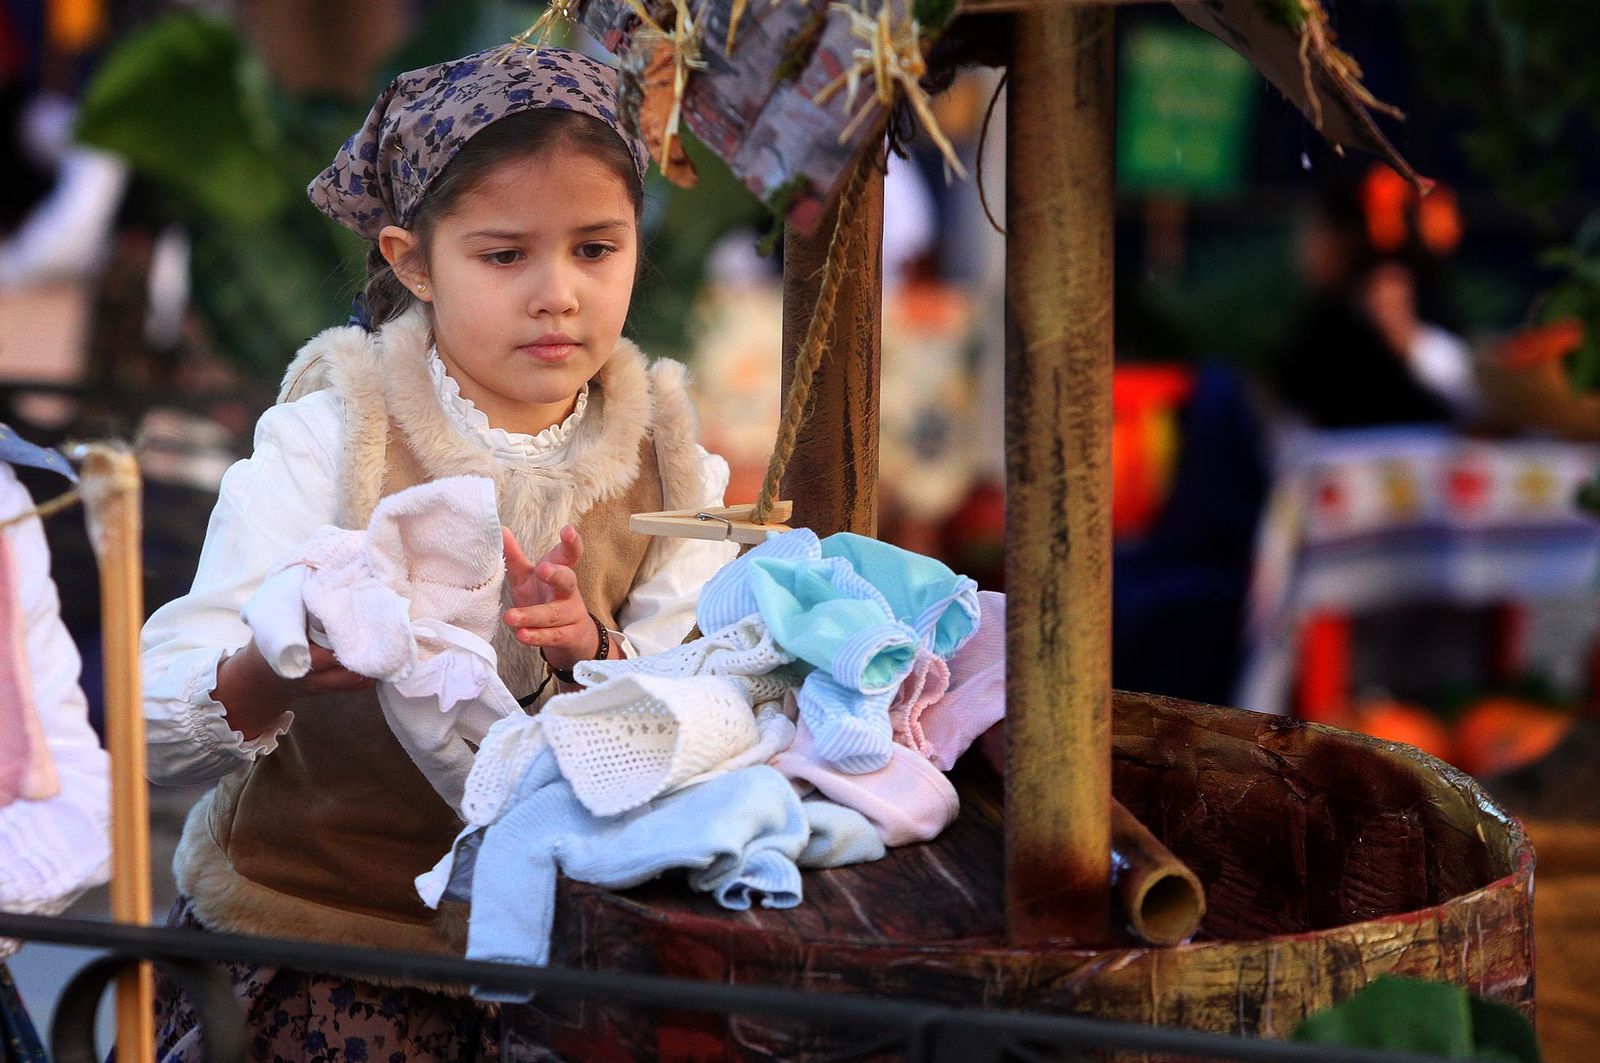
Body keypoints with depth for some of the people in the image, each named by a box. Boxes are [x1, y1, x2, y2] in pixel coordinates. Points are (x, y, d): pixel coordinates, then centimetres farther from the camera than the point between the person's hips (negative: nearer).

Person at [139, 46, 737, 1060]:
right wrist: (268, 676, -37)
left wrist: (596, 654, -24)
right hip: (308, 926, -3)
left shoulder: (667, 461, 4)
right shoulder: (327, 443, -7)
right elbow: (160, 732, -14)